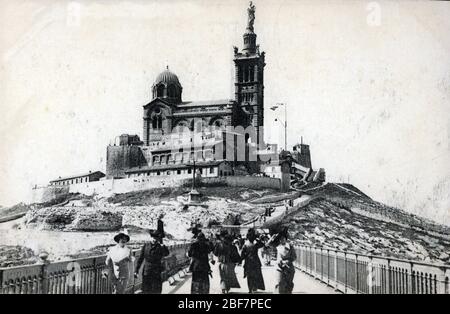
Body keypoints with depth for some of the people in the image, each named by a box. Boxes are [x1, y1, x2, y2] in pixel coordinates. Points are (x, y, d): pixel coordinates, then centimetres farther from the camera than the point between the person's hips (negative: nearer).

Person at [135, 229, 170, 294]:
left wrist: (161, 244, -25)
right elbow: (140, 259, 9)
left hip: (156, 273, -2)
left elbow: (166, 254, -23)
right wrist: (136, 270, 8)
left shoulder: (160, 247, -3)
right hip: (146, 272, 2)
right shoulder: (146, 246, 4)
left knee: (156, 291, 0)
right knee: (146, 291, 8)